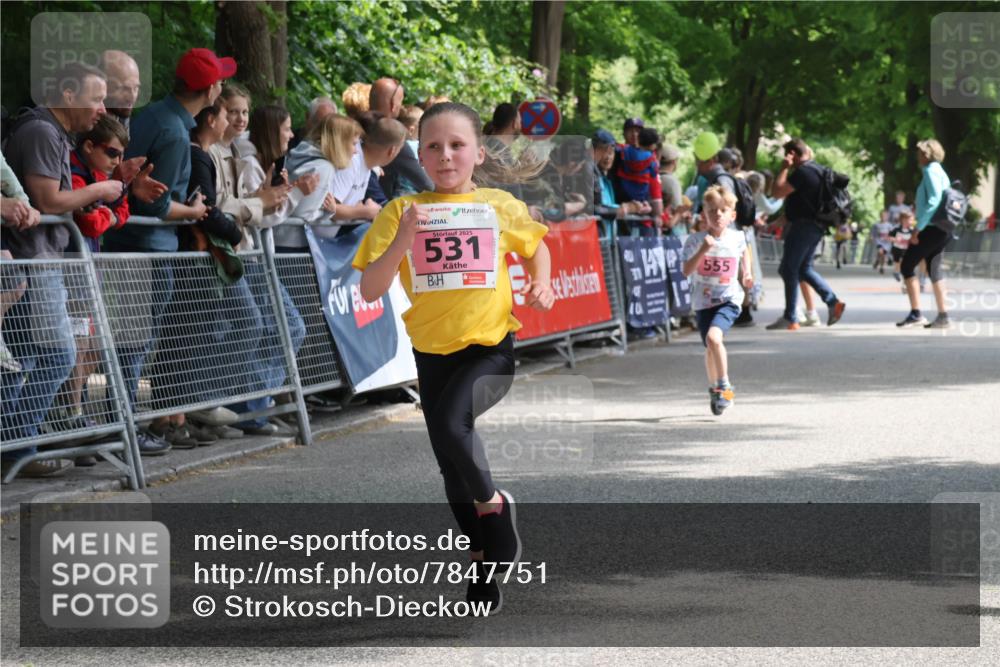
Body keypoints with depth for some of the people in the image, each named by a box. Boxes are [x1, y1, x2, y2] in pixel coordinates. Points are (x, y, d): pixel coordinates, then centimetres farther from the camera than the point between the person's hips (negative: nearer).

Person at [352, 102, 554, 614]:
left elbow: (535, 245, 17)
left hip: (491, 346, -2)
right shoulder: (403, 212, -6)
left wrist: (541, 283, -2)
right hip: (432, 353, 3)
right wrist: (403, 240, -26)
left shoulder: (500, 206, -4)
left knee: (450, 421, -29)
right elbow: (370, 290, -13)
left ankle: (492, 503, -2)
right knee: (452, 463, 11)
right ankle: (482, 560, 30)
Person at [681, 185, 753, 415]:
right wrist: (703, 251, -26)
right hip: (703, 301, 2)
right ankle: (714, 389, 38)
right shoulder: (695, 240, -7)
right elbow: (686, 270, -16)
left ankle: (724, 386, -14)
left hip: (729, 299, -2)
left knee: (714, 337, -27)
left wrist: (747, 273, 11)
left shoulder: (737, 238, -3)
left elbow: (744, 251, 22)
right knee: (710, 347, 11)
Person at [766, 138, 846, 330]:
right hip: (816, 226, 10)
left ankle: (790, 318, -3)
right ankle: (833, 302, 6)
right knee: (804, 268, 17)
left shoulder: (802, 172, -18)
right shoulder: (817, 169, 15)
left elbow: (778, 191, -21)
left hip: (803, 226, -10)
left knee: (789, 270, -4)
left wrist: (784, 169, -9)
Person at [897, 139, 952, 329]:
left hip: (932, 228, -9)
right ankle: (943, 316, 11)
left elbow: (933, 201, -20)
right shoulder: (941, 173, 18)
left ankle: (916, 314, -9)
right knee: (934, 269, 13)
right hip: (942, 229, 9)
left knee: (907, 265, -5)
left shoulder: (931, 171, -10)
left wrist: (918, 229, -20)